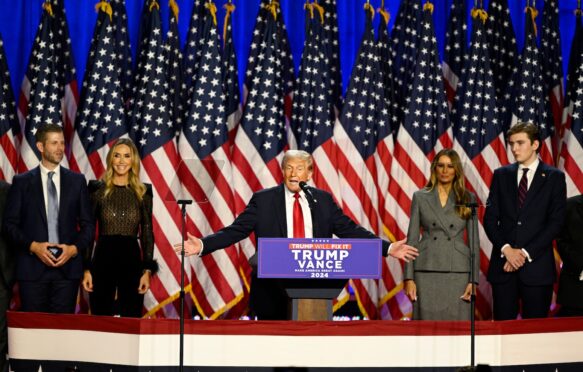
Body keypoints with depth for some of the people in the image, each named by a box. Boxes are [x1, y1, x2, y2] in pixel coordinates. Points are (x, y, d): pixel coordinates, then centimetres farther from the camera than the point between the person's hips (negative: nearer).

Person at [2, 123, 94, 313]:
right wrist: (33, 246, -11)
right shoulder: (21, 182, 6)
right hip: (32, 269, -1)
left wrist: (74, 248, -6)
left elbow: (88, 224, 11)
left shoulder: (77, 181, 10)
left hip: (67, 268, 1)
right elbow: (10, 224, 3)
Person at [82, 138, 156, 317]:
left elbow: (147, 233, 7)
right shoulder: (98, 190, 3)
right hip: (103, 258, -1)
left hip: (132, 260, 1)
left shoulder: (143, 193, 6)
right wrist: (86, 268, -4)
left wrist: (147, 270, -1)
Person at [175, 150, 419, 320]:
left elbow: (350, 231, 8)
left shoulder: (323, 200, 8)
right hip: (273, 290, -2)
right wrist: (203, 245, -18)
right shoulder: (263, 200, 0)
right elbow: (235, 231, -4)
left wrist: (387, 248, 0)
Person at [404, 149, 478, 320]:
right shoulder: (420, 197, 7)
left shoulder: (468, 198, 7)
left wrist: (473, 280, -4)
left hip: (458, 272, 0)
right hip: (427, 272, 0)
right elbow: (412, 238, 5)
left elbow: (474, 241, 5)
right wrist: (409, 278, -3)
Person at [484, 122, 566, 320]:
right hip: (503, 265, 2)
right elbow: (490, 218, 7)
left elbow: (556, 222, -4)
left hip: (537, 265, -2)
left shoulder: (554, 177, 3)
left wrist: (526, 253, -10)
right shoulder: (501, 175, 11)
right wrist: (506, 249, -9)